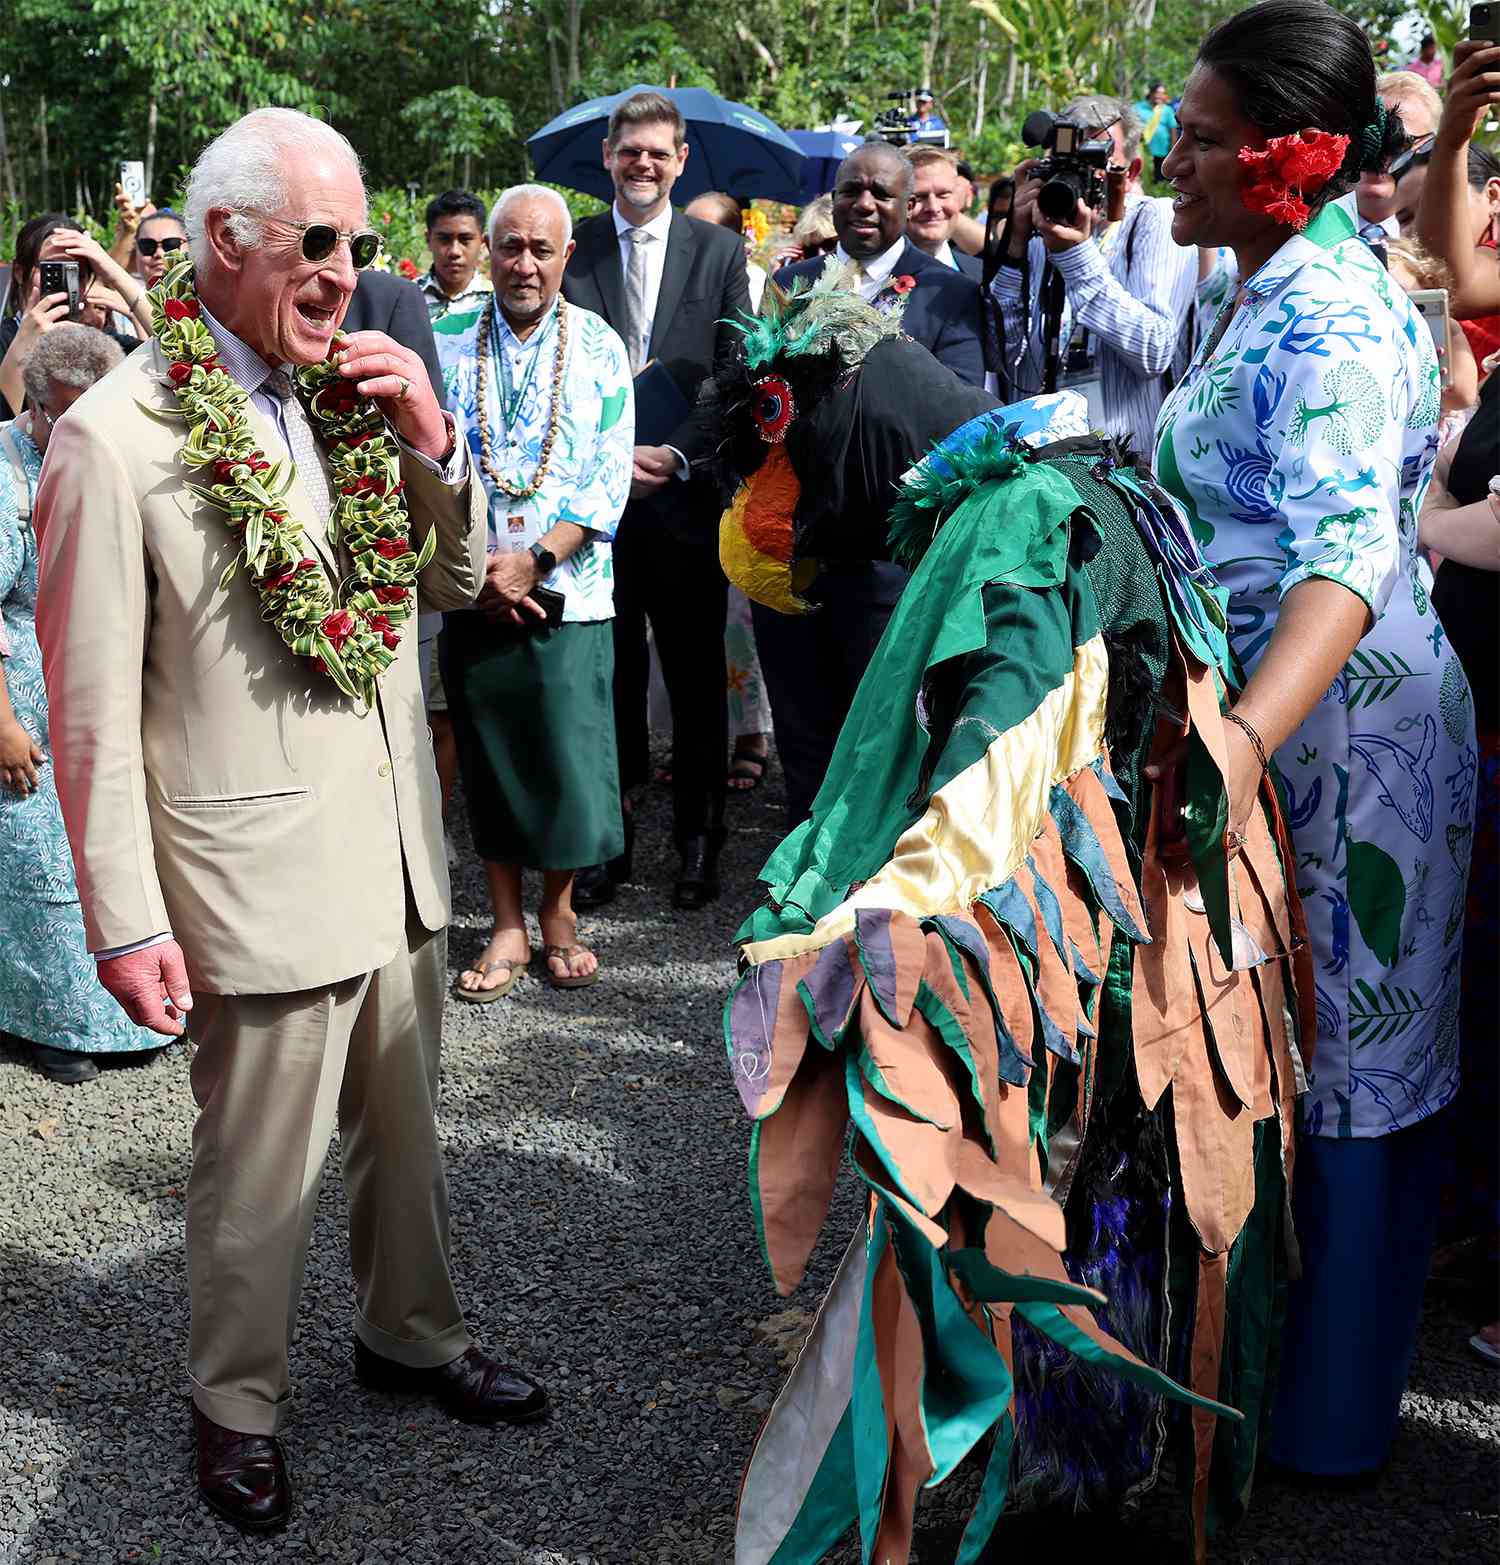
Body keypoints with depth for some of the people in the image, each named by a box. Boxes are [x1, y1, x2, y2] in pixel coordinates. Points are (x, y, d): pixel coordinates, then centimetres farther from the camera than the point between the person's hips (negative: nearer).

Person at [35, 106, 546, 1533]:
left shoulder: (352, 398, 3)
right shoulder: (115, 437, -15)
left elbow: (458, 578, 12)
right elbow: (92, 709, -14)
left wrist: (430, 442, -6)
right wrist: (125, 922, -13)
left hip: (395, 852, 6)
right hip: (261, 872, -6)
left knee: (403, 1129, 22)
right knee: (258, 1174, 9)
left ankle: (409, 1334, 45)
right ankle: (235, 1409, 34)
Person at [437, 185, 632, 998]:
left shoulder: (598, 346, 3)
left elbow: (610, 476, -4)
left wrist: (534, 560, -13)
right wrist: (473, 565, -9)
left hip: (568, 591, -1)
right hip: (474, 592, 1)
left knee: (568, 750, 0)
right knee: (489, 756, 6)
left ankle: (558, 912, 20)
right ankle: (507, 929, 17)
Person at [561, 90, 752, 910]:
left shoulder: (720, 251, 7)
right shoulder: (570, 251, 6)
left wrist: (679, 453, -10)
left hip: (686, 494, 0)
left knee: (696, 675, 7)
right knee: (605, 674, 4)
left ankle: (698, 842, 19)